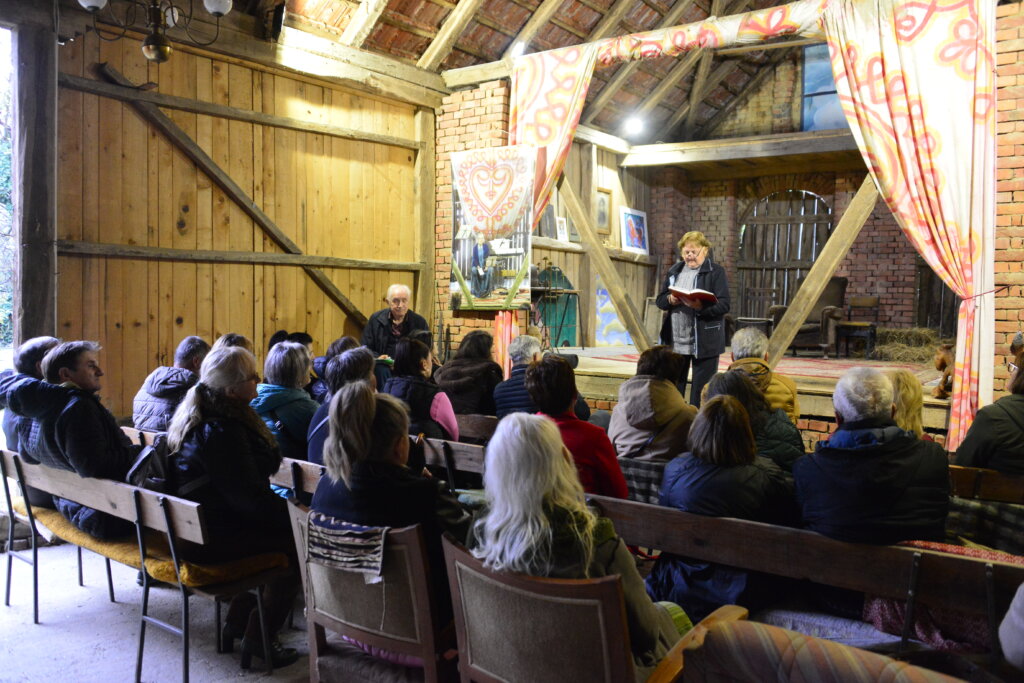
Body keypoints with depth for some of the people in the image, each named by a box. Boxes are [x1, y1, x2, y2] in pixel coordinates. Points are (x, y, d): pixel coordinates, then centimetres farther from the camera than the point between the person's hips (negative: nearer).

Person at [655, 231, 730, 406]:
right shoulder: (674, 271, 13)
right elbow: (659, 300, 11)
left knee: (701, 391, 1)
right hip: (674, 341, 5)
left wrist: (700, 307, -28)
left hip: (704, 343, -5)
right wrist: (670, 300, -11)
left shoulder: (716, 272, -2)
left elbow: (724, 305, -11)